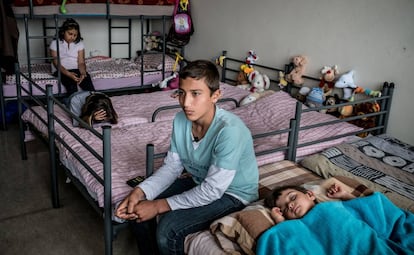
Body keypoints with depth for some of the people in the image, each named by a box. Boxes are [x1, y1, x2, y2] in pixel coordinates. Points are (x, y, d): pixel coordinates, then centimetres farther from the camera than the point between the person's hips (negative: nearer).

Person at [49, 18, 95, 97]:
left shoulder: (79, 43, 5)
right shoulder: (55, 43, -2)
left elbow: (81, 62, -3)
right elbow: (56, 63, -10)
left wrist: (83, 73, -26)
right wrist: (68, 74, -29)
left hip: (76, 69, 2)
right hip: (61, 71, -2)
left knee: (86, 78, -31)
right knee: (71, 82, -35)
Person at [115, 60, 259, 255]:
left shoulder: (229, 130, -33)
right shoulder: (181, 120, -11)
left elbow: (212, 191, -30)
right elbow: (172, 166, -3)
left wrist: (159, 205, -26)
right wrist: (141, 191, -20)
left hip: (232, 193, -6)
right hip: (198, 181, 7)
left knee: (168, 229, -24)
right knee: (138, 209, -4)